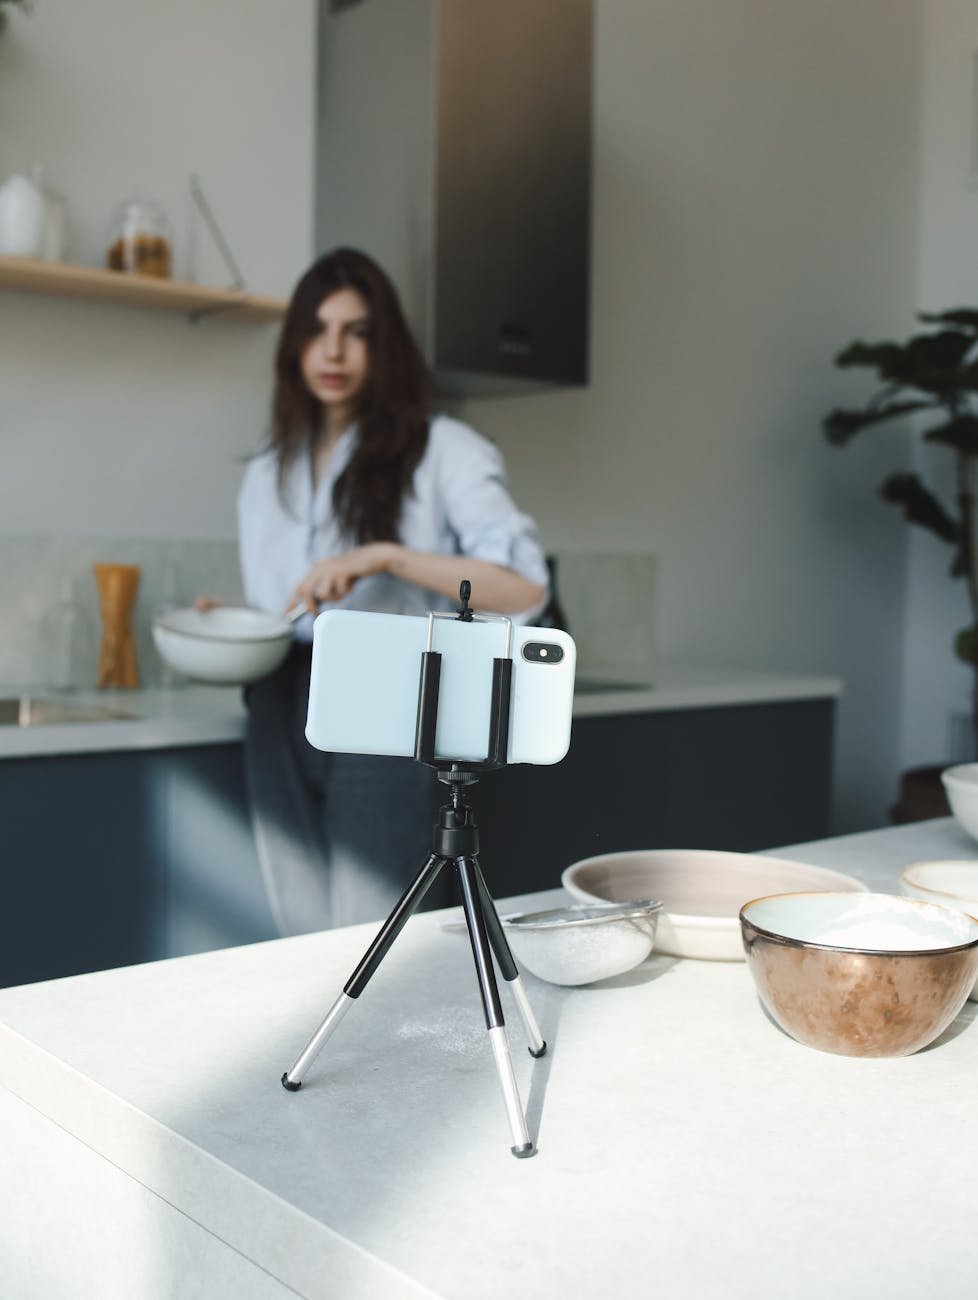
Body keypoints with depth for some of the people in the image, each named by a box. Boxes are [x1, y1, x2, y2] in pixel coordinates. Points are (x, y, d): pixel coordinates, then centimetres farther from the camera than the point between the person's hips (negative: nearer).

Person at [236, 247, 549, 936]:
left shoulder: (441, 451, 1)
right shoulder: (266, 475, 19)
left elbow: (524, 586, -12)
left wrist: (384, 555, -20)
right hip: (280, 719, 5)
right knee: (303, 943, 6)